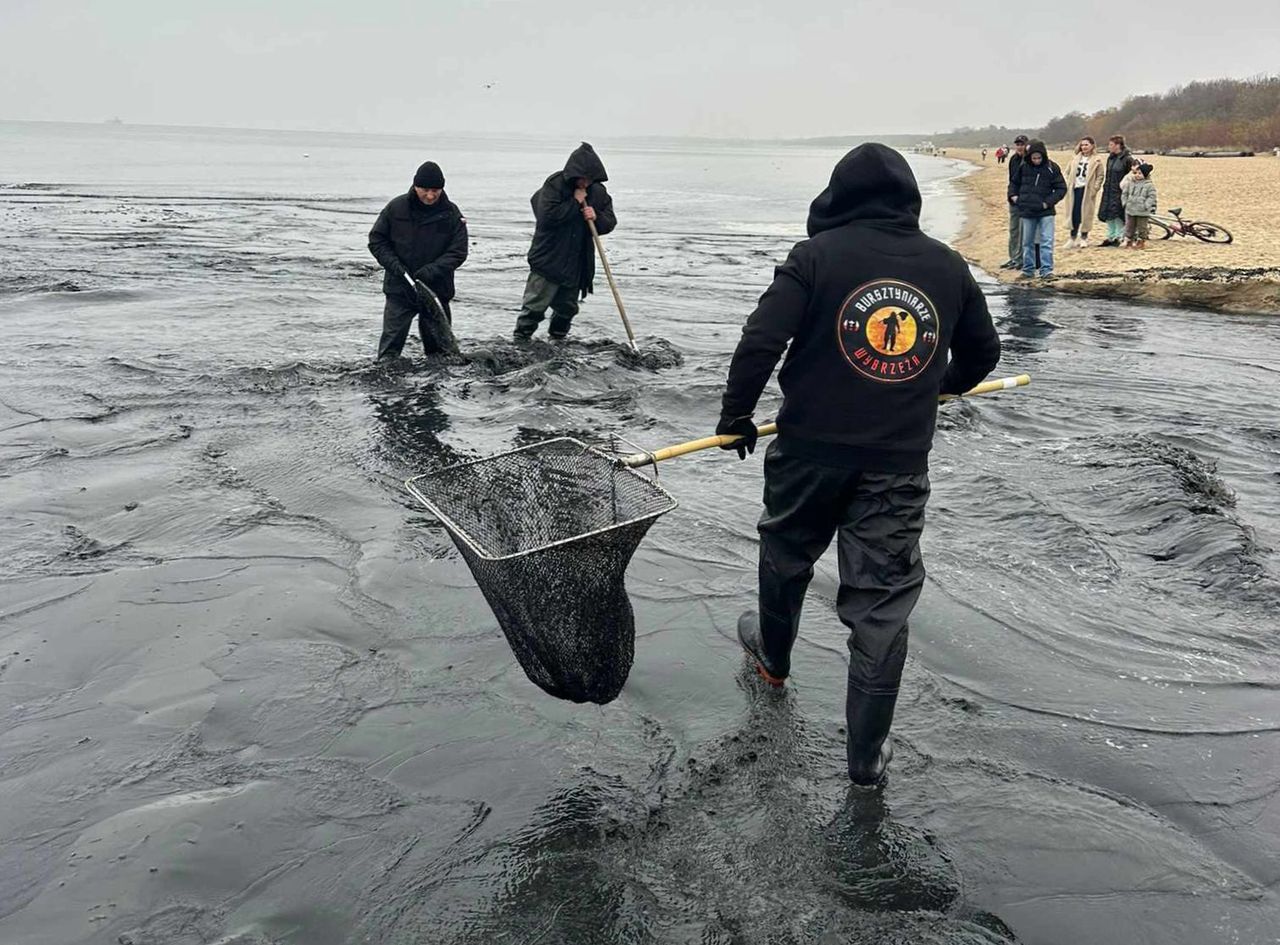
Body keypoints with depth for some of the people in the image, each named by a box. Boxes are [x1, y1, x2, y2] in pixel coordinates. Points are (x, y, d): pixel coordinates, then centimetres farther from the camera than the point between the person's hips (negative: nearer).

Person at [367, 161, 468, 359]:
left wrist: (433, 270, -21)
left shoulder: (452, 214, -5)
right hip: (399, 288, 0)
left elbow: (458, 252, -6)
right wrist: (393, 264, -12)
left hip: (437, 290, 0)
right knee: (392, 339, -1)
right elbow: (376, 239, 3)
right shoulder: (396, 207, -4)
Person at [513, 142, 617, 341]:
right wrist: (575, 202, -21)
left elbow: (610, 222, 5)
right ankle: (520, 340, 7)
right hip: (549, 259, -5)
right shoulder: (555, 185, -12)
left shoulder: (598, 192, 4)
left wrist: (596, 217, -16)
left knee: (567, 306, 15)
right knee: (535, 305, -5)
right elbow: (548, 215, -24)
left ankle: (557, 340, 33)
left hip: (577, 263, 5)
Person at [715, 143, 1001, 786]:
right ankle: (867, 753, 12)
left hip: (811, 449, -1)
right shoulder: (948, 266, 5)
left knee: (786, 557, 24)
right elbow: (983, 352, 18)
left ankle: (773, 655, 50)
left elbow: (761, 340, -15)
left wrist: (736, 415, -1)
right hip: (900, 464, 2)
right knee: (884, 600, 7)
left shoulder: (819, 253, -7)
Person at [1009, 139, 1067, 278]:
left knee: (1047, 241, -9)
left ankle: (1046, 270, -6)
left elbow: (1061, 188, -1)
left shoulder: (1052, 168, -5)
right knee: (1027, 242, 11)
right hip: (1027, 211, 3)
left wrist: (1049, 202, -11)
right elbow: (1014, 182, 19)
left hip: (1046, 212, -3)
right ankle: (1028, 270, 20)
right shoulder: (1024, 167, 2)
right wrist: (1013, 195, 3)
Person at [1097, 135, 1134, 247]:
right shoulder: (1110, 158, 13)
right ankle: (1110, 237, 18)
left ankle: (1119, 237, 4)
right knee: (1108, 216, 9)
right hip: (1109, 192, 8)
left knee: (1118, 215, -6)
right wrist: (1105, 186, 13)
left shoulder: (1127, 159, -10)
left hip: (1120, 191, -7)